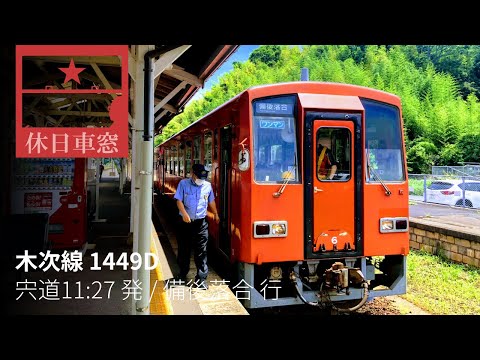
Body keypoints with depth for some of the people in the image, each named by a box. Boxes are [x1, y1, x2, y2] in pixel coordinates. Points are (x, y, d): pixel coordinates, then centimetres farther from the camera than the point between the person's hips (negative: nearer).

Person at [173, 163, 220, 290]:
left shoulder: (208, 185, 5)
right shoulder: (183, 183, -2)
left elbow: (211, 201, 19)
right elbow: (179, 200, -8)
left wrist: (216, 214, 28)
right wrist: (184, 214, -23)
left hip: (201, 223, 1)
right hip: (184, 222, -1)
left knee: (201, 252, -1)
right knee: (184, 250, 12)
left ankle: (201, 279, 6)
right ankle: (183, 274, 31)